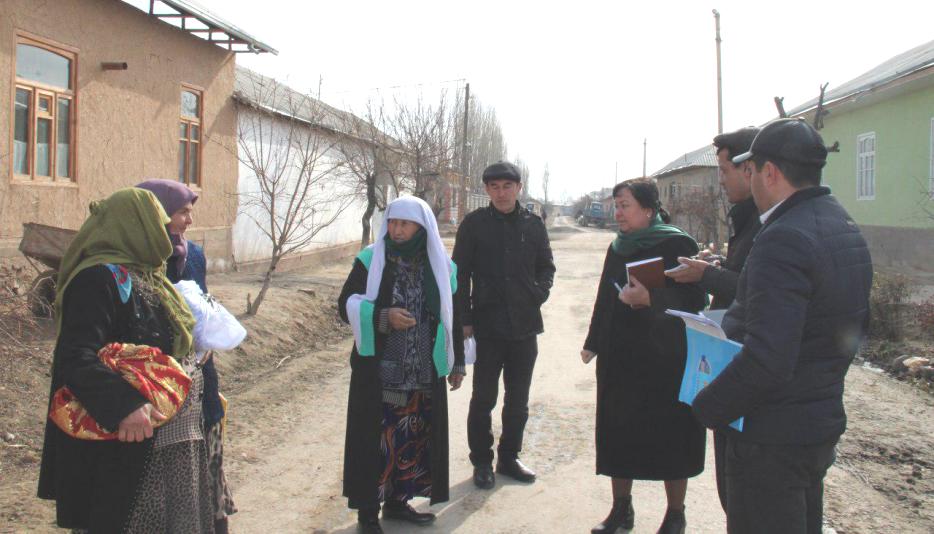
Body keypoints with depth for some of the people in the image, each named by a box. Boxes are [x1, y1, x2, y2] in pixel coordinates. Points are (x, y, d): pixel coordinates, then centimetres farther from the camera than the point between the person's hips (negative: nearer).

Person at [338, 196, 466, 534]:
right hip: (378, 371, -3)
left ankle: (398, 500, 27)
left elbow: (453, 316, 10)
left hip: (424, 373, 3)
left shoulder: (440, 266, 2)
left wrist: (457, 362, 11)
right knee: (375, 437, 1)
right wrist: (383, 317, -21)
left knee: (413, 437, 10)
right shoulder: (370, 261, -4)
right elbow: (346, 305, -5)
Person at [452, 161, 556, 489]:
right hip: (487, 324, -3)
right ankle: (482, 461, 19)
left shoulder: (533, 224, 5)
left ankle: (509, 457, 27)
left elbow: (546, 266, 15)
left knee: (518, 399, 12)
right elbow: (460, 274, -2)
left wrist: (540, 293, -3)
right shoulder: (474, 224, -3)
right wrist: (464, 319, -6)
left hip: (525, 325, 3)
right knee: (484, 398, 6)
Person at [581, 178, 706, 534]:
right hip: (620, 358, 6)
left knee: (669, 436, 4)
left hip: (665, 360, -6)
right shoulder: (618, 248, 9)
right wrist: (593, 343, 17)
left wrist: (650, 299, -27)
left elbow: (694, 299, -14)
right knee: (618, 434, 10)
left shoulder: (678, 246, -10)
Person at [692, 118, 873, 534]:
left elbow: (767, 358, -31)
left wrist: (706, 407, -17)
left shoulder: (783, 240, -24)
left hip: (771, 435, -10)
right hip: (824, 421, 10)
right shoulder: (846, 229, 7)